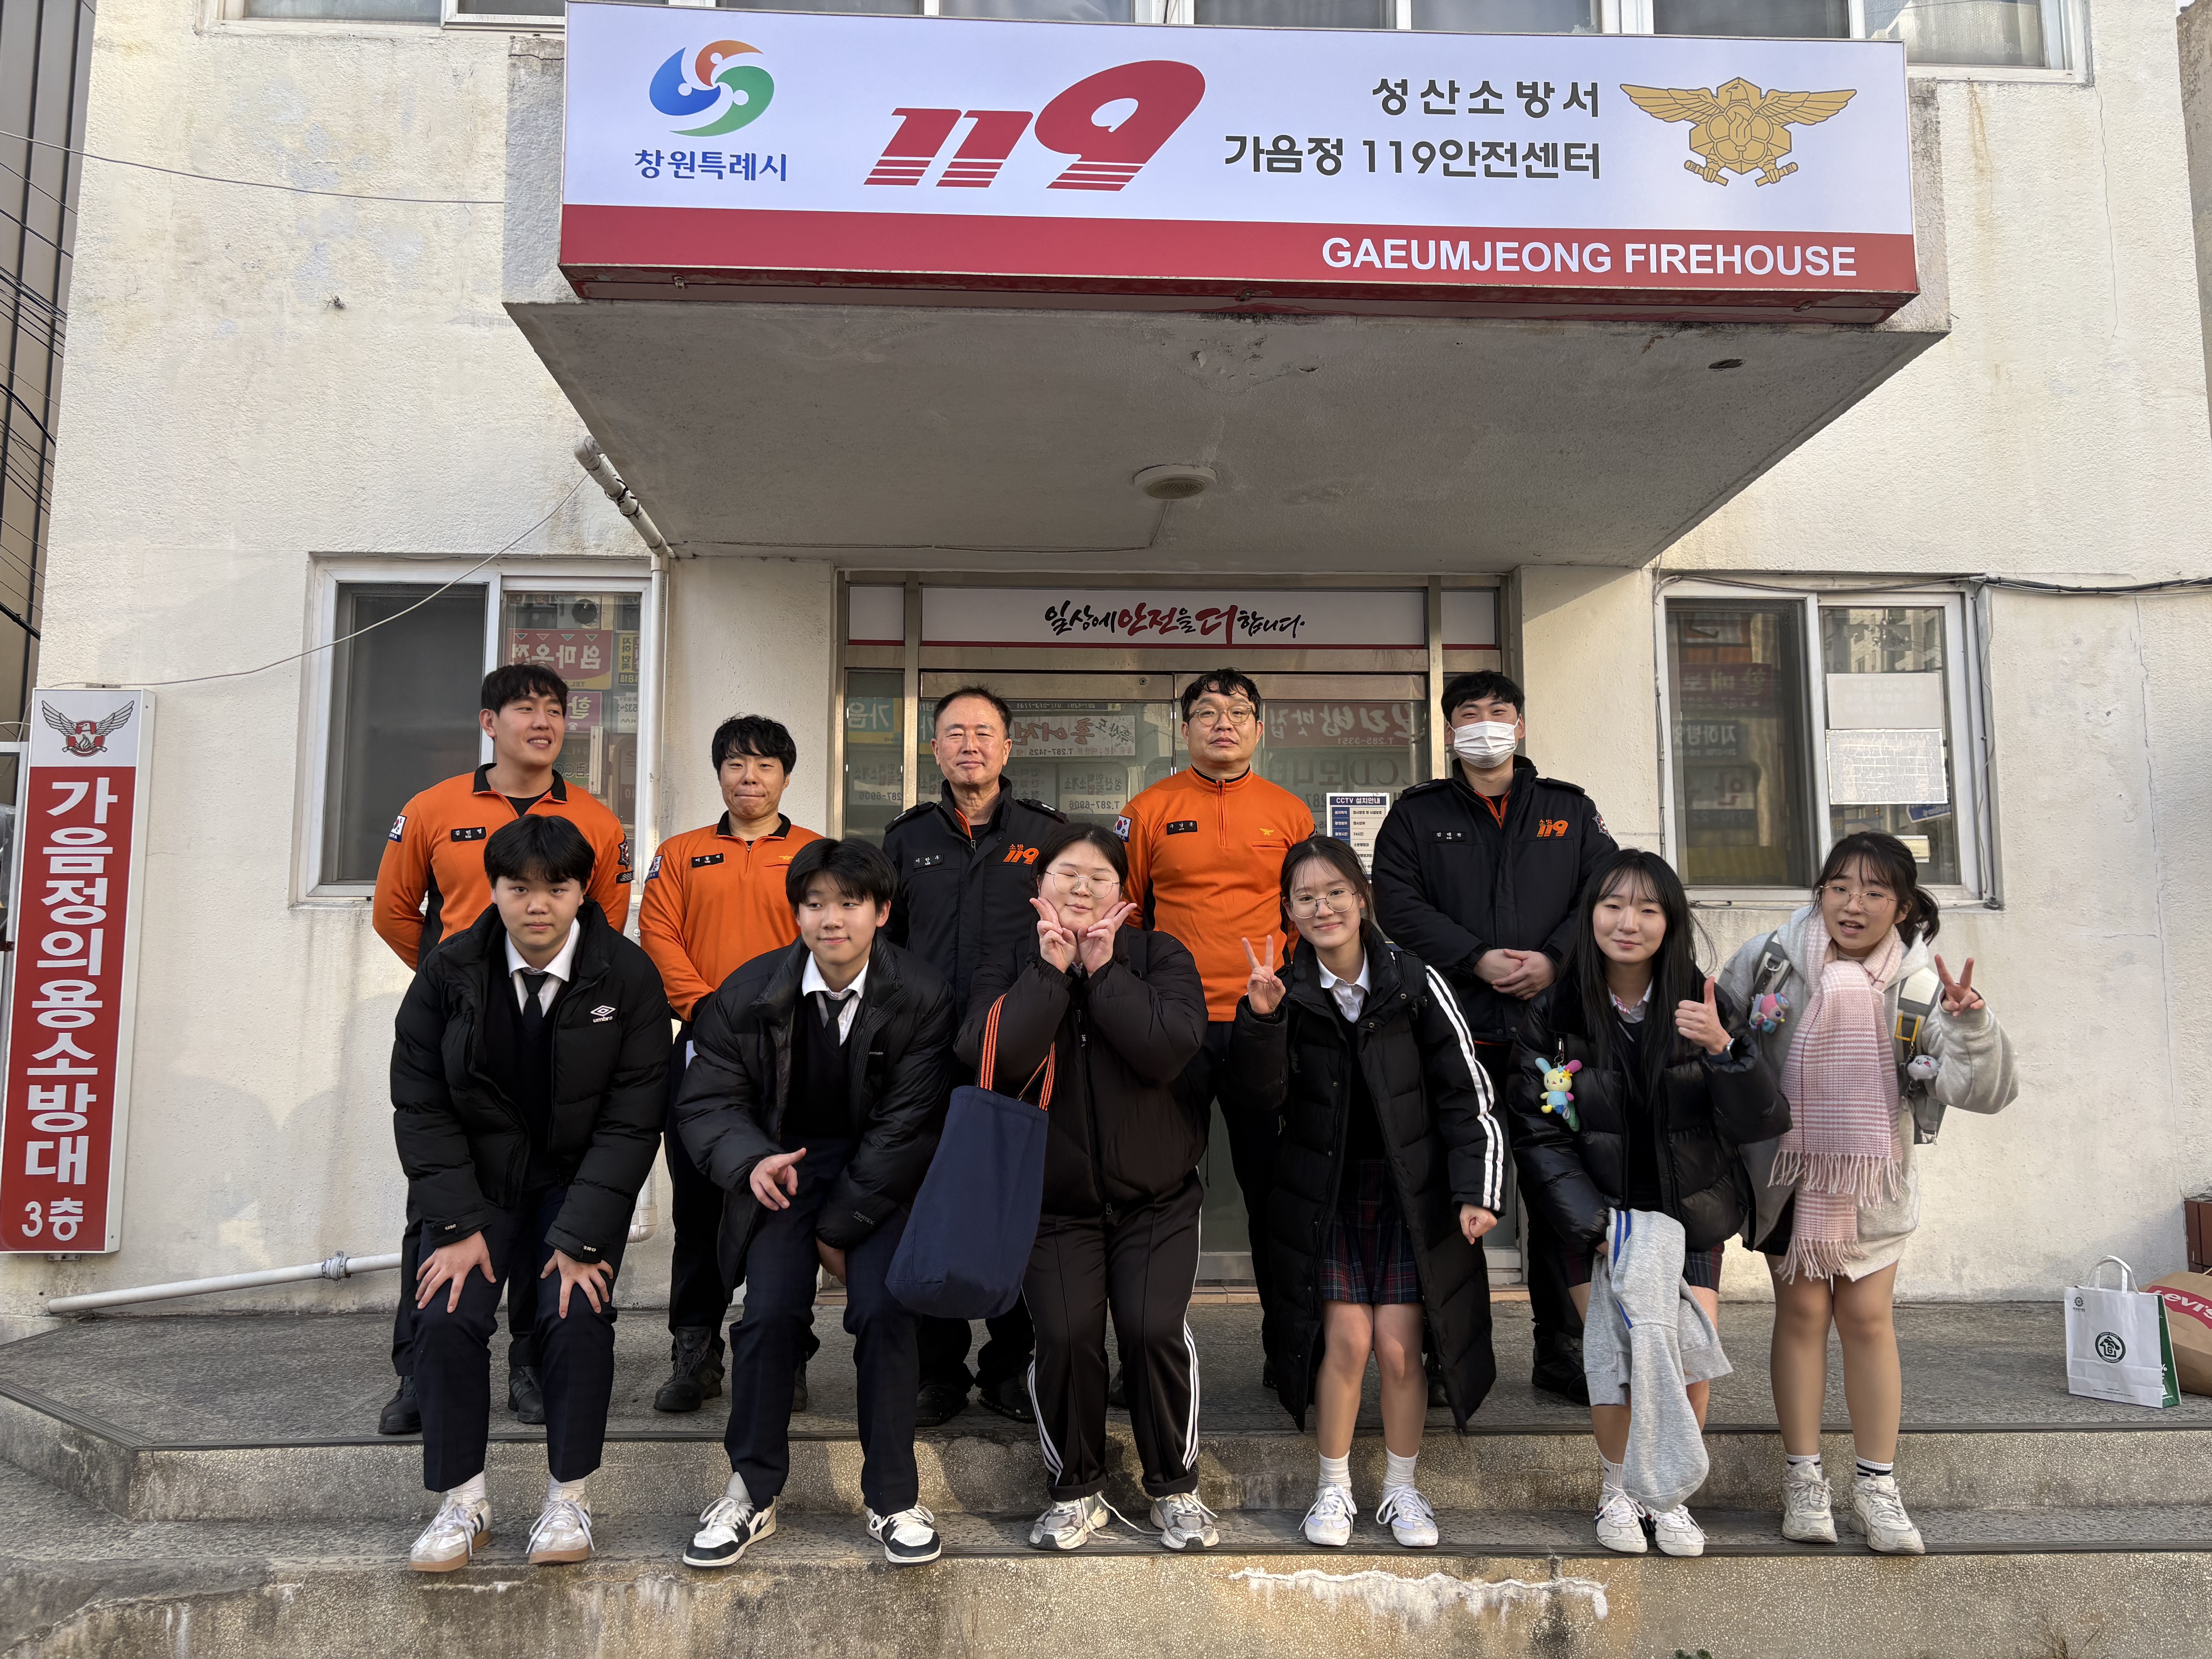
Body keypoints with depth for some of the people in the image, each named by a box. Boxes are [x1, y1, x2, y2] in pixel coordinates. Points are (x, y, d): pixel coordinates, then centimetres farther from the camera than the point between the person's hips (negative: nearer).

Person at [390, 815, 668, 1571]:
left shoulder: (627, 977, -12)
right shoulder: (448, 974, -7)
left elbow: (631, 1120, -13)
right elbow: (420, 1106, -5)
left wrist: (582, 1238, -19)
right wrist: (458, 1225, -14)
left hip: (580, 1177, -1)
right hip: (475, 1177, 2)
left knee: (579, 1311, -20)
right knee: (446, 1315, -16)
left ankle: (568, 1497, -1)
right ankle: (463, 1501, 1)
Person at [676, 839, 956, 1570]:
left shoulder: (922, 996, -11)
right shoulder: (751, 991, -5)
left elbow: (909, 1125, -10)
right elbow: (707, 1099, 0)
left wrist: (841, 1226, -10)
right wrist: (751, 1159, -22)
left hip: (880, 1174, -1)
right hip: (784, 1163, 1)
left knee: (885, 1312, -19)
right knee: (770, 1312, -18)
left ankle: (893, 1498, 0)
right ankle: (752, 1492, 3)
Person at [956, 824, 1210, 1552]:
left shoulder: (1160, 957, 1)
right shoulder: (1011, 970, 3)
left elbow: (1170, 1048, -18)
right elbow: (996, 1057, -18)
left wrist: (1103, 969, -16)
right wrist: (1052, 967, -17)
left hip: (1156, 1197, 0)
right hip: (1056, 1199, 0)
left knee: (1155, 1329, -14)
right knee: (1066, 1333, -13)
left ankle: (1176, 1487, 11)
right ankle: (1075, 1491, 11)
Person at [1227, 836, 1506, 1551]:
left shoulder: (1415, 983, -6)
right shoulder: (1288, 993, -3)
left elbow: (1467, 1094, -3)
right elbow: (1260, 1098, -11)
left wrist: (1478, 1191, -9)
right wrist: (1261, 1021, -27)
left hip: (1410, 1190, 0)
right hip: (1325, 1194, 0)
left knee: (1399, 1345, -1)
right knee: (1347, 1339, -3)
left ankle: (1401, 1488, 21)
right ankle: (1334, 1489, 18)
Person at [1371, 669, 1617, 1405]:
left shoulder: (1570, 811, 14)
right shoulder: (1416, 815, 9)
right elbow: (1398, 903, -3)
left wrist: (1553, 959, -11)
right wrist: (1478, 959, -14)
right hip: (1452, 1032, -1)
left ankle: (1562, 1350, 19)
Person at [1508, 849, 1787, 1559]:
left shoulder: (1707, 1007, -3)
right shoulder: (1552, 1015, -5)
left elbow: (1762, 1122, -8)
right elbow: (1537, 1135, -5)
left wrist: (1723, 1048, -27)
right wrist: (1598, 1224, -14)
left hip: (1688, 1217, 1)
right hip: (1595, 1220, -1)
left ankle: (1671, 1493, 17)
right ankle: (1616, 1491, 14)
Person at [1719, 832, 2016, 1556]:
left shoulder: (1921, 984, -9)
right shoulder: (1769, 960, -10)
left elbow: (1986, 1090, -15)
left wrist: (1972, 1022, -32)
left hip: (1873, 1180, 1)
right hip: (1788, 1171, 0)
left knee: (1868, 1317, 5)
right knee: (1801, 1311, 5)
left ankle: (1876, 1486, 17)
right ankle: (1804, 1479, 17)